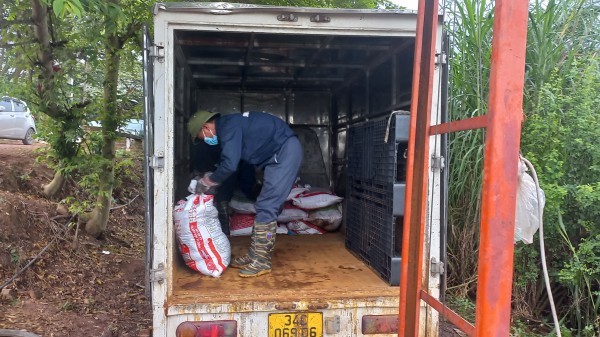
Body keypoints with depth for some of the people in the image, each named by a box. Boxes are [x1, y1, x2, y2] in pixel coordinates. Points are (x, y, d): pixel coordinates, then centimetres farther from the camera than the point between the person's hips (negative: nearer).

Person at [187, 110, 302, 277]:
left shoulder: (228, 127, -15)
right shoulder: (228, 126, 17)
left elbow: (229, 165, -21)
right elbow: (229, 162, 24)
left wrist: (207, 182, -6)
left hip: (285, 151, -11)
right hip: (278, 155, 11)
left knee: (266, 207, -11)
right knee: (265, 206, 10)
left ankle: (261, 262, -6)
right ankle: (254, 256, 16)